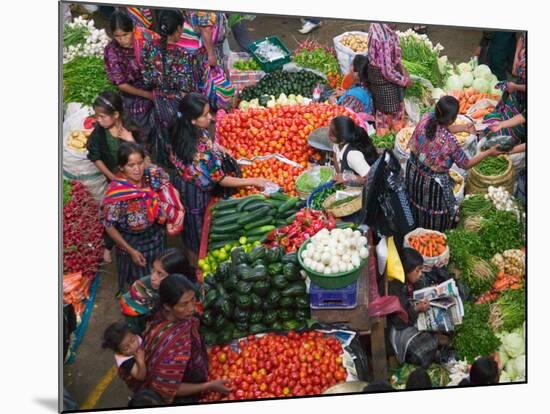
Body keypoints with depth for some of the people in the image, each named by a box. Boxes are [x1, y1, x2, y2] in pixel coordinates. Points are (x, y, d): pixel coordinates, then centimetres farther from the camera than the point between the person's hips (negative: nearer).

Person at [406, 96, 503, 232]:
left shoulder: (427, 118, -20)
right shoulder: (449, 141, -34)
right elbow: (466, 164, -17)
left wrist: (463, 128, 3)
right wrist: (489, 152, -9)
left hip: (413, 172, 6)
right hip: (432, 182, -6)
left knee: (418, 203, 33)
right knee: (436, 216, 22)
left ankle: (418, 227, 56)